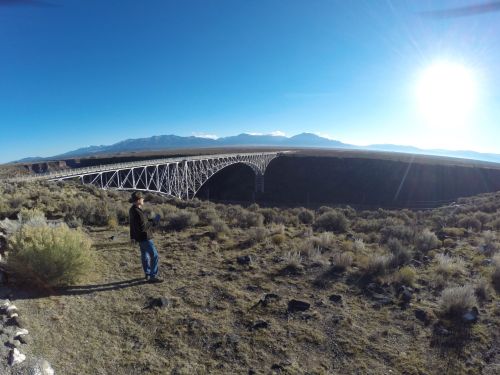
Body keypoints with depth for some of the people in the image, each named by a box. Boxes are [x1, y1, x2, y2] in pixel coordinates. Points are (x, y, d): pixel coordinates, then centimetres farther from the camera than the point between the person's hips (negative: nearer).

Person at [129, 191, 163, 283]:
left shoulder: (132, 209, 4)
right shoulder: (137, 212, -28)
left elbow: (132, 224, 14)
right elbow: (143, 227, -28)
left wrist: (132, 236, 22)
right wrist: (154, 221, -21)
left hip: (140, 236, 10)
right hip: (144, 237, -10)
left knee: (144, 255, 20)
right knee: (154, 255, -3)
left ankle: (147, 274, 33)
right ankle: (153, 277, 3)